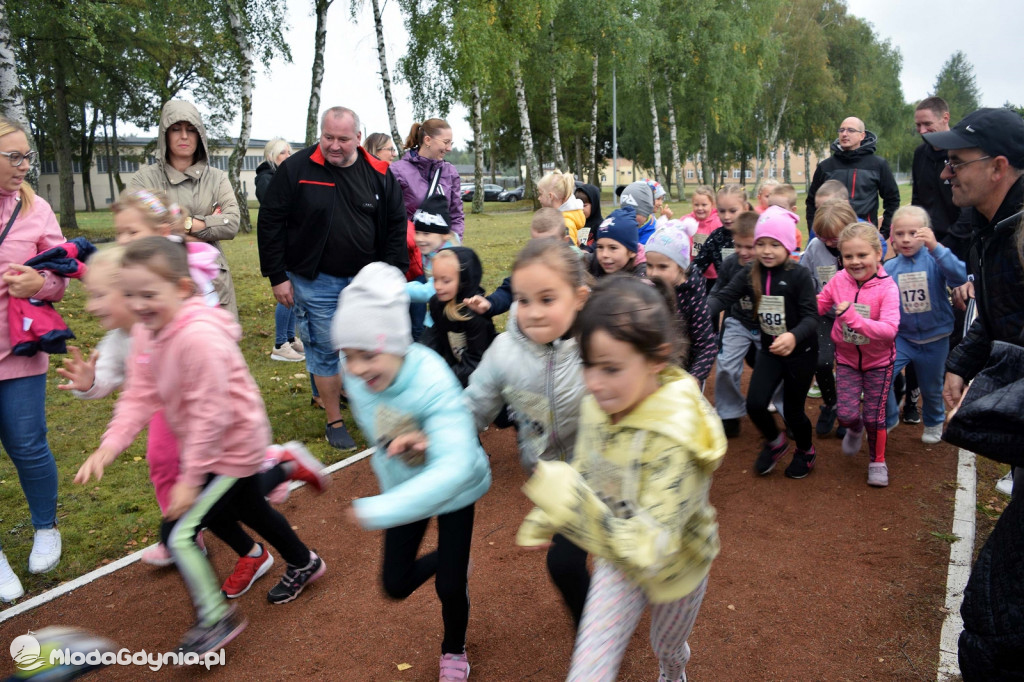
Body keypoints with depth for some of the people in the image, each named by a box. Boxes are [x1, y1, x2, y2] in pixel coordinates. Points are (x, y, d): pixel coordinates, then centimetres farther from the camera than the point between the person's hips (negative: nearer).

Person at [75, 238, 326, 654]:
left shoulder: (200, 337, -32)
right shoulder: (145, 332, -4)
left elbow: (208, 416, -29)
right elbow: (139, 396, -4)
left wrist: (191, 479, -24)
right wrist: (109, 447, -17)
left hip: (232, 446, -10)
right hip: (230, 446, 10)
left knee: (178, 532, -7)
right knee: (251, 511, 27)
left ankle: (216, 619, 12)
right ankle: (304, 564, 51)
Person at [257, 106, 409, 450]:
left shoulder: (379, 174, 1)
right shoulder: (296, 169, -6)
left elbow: (396, 226, 6)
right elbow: (271, 223, -4)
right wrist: (277, 276, -6)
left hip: (367, 279, 2)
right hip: (315, 281, -2)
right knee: (325, 351, 5)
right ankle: (334, 422, 19)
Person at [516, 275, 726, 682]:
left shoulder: (674, 438, -39)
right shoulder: (598, 405, -19)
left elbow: (650, 552, -42)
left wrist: (575, 507, -53)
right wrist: (543, 519, -5)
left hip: (675, 567, -3)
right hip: (617, 560, 4)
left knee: (667, 647, 29)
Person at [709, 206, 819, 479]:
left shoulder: (799, 275, -17)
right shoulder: (750, 273, -6)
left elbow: (811, 316, -21)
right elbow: (723, 297, -15)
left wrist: (794, 336, -42)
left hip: (800, 351, -3)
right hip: (769, 349, 3)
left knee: (792, 410, 7)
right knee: (754, 404, -7)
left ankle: (806, 451, 40)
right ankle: (775, 442, 26)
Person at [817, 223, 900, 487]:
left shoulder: (887, 287, -22)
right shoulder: (839, 280, -11)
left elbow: (889, 329, -32)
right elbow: (818, 305, 5)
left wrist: (854, 318, -42)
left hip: (878, 361, -2)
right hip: (847, 358, 2)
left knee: (874, 416, 7)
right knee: (847, 414, -3)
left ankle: (878, 461, 33)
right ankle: (855, 429, 36)